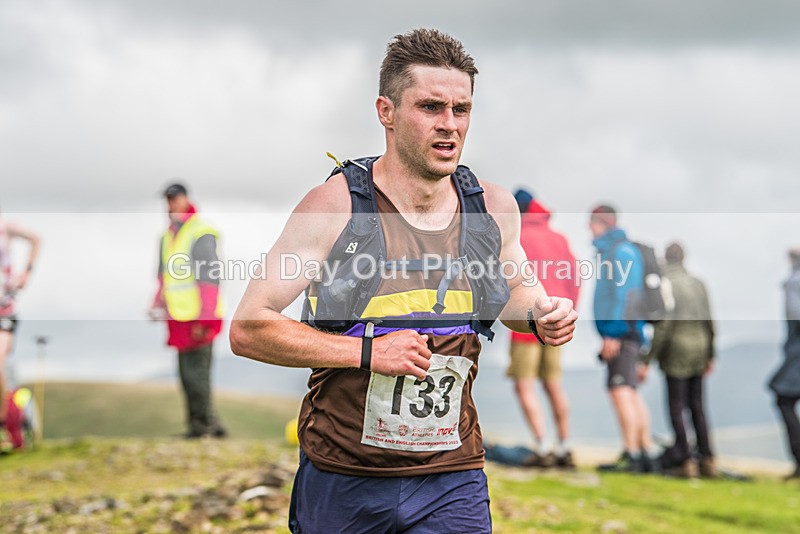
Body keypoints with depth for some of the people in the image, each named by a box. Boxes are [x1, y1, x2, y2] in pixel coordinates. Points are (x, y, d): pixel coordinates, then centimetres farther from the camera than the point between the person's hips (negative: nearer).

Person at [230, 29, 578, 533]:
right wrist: (366, 351, -21)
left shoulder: (494, 207, 1)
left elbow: (513, 289, 22)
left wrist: (541, 315, -1)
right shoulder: (335, 205, -11)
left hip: (452, 482, 2)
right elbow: (248, 329, -13)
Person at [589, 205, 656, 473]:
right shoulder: (611, 251, 21)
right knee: (632, 395, 11)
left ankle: (631, 455, -18)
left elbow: (625, 294, -17)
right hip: (617, 335, 11)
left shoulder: (622, 251, -9)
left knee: (621, 391, -15)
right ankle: (646, 454, 15)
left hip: (622, 332, -11)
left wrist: (613, 333, -21)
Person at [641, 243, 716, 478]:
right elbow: (708, 322, 11)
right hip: (699, 349, 6)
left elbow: (663, 325, -17)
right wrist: (710, 356, 22)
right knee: (697, 407, 13)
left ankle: (685, 461, -3)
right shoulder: (698, 284, 8)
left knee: (676, 408, 0)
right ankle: (707, 460, 11)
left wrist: (647, 361, -15)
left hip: (676, 351, -6)